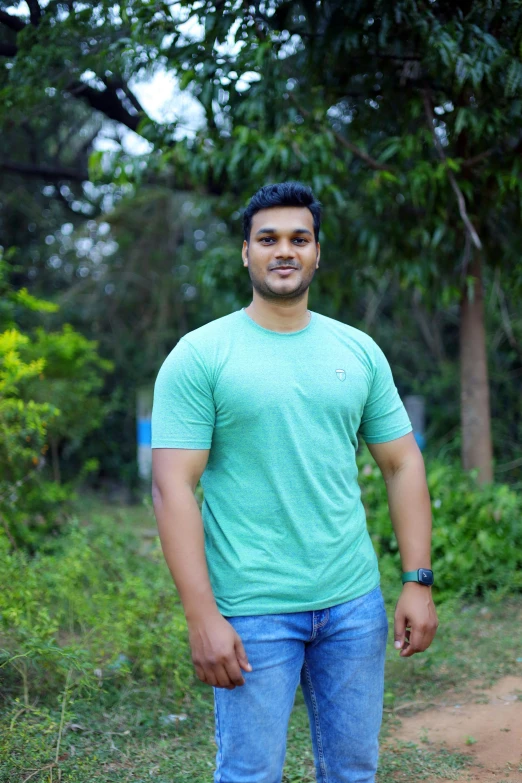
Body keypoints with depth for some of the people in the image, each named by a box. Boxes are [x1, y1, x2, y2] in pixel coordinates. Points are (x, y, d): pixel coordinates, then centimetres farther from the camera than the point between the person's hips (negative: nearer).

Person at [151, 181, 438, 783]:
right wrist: (201, 618, -16)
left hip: (354, 603, 4)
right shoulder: (200, 355, -6)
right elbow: (173, 487, -11)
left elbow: (403, 465, 10)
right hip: (251, 611, -4)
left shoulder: (359, 350, 7)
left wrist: (418, 582, 3)